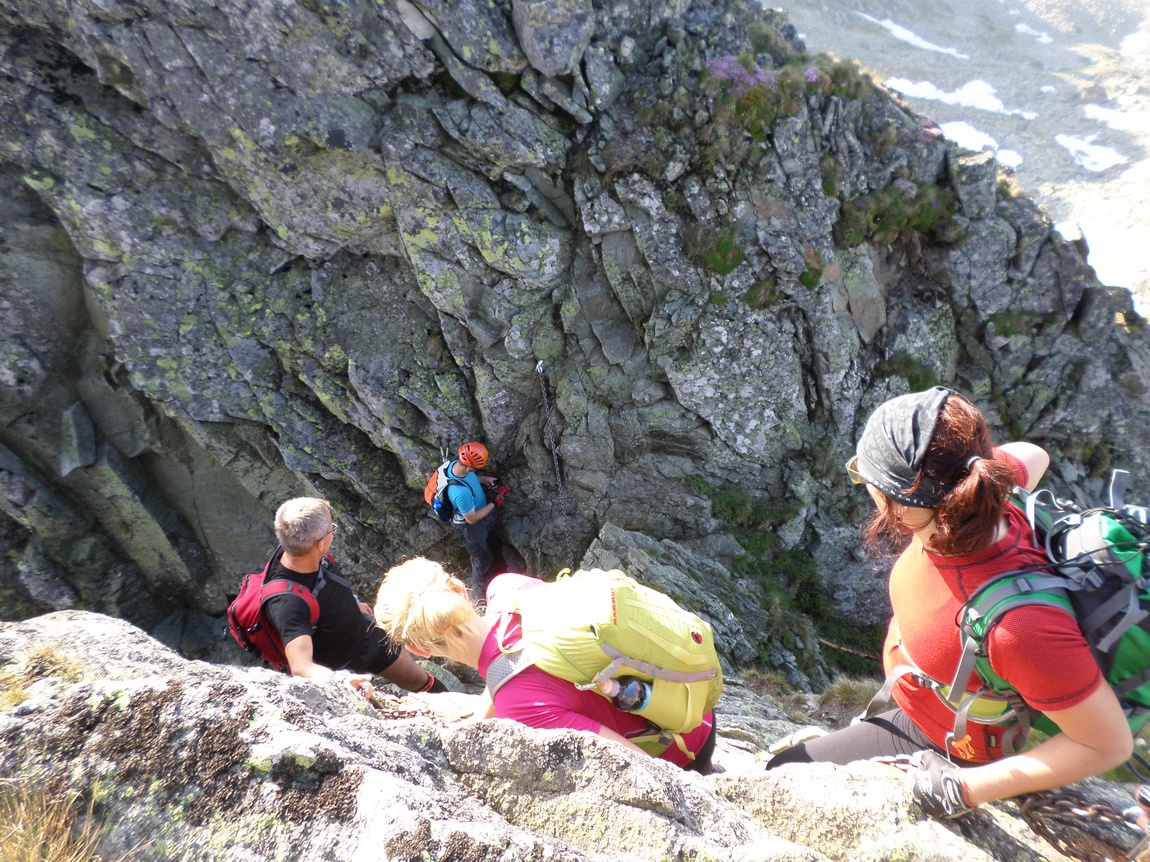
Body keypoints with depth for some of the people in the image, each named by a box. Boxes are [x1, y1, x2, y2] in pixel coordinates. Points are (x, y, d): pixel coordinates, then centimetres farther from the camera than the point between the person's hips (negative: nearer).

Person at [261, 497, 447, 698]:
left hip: (370, 634, 7)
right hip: (346, 666, -7)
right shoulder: (286, 603, -41)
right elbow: (301, 666, -50)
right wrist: (338, 679, -68)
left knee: (421, 680, 24)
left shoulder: (306, 554, -19)